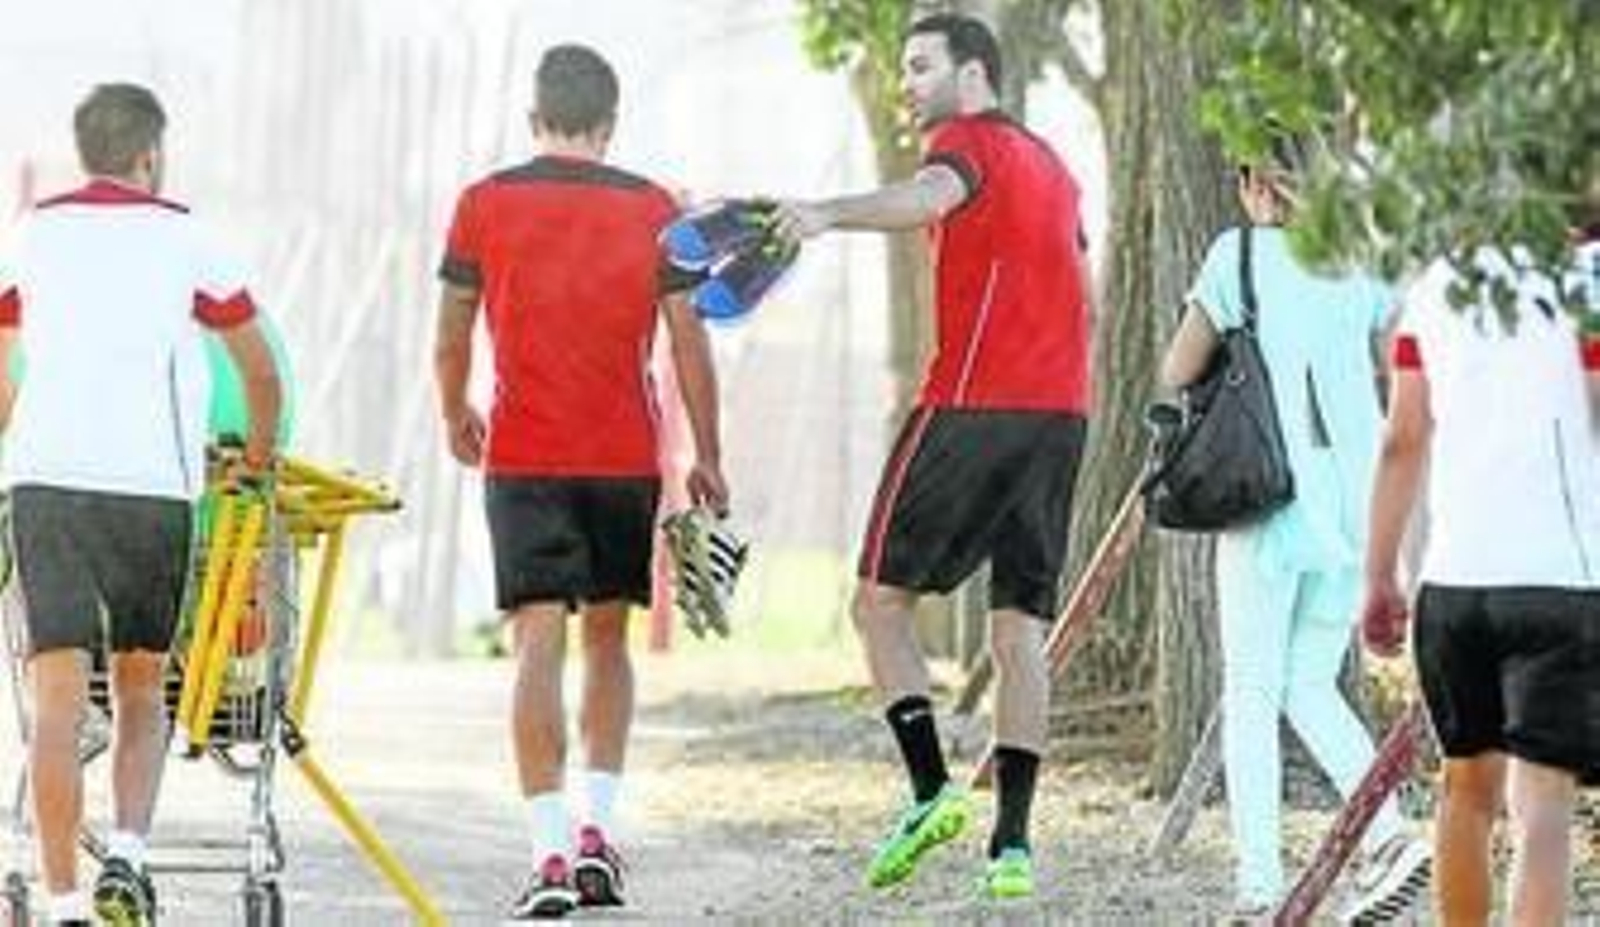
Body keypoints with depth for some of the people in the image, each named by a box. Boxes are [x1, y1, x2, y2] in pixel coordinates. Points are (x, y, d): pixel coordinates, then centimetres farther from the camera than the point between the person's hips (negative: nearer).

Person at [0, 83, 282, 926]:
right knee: (140, 690, 13)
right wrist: (259, 454, 36)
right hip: (153, 483, -1)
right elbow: (260, 369, 17)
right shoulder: (182, 238, 9)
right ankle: (126, 856, -7)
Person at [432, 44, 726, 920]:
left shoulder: (484, 205, 0)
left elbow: (451, 339, 6)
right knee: (607, 636, 16)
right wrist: (707, 459, 11)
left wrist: (456, 417, 25)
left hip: (523, 456, -1)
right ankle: (598, 831, 7)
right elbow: (689, 341, 1)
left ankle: (550, 855, -13)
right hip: (626, 456, 1)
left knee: (539, 644, -4)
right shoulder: (653, 210, 1)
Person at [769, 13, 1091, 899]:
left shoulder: (968, 141, -2)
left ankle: (932, 788, -9)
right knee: (1020, 629, 4)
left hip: (971, 405, -7)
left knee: (881, 599, 4)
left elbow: (927, 196, -26)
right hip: (1061, 412, 7)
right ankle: (1011, 841, -4)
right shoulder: (1050, 167, 23)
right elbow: (1082, 299, 26)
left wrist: (828, 213, -43)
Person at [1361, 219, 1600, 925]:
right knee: (1542, 807, -9)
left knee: (1468, 788, 21)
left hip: (1453, 576, 5)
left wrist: (1380, 575, 17)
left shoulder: (1438, 285, 12)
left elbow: (1403, 443, 13)